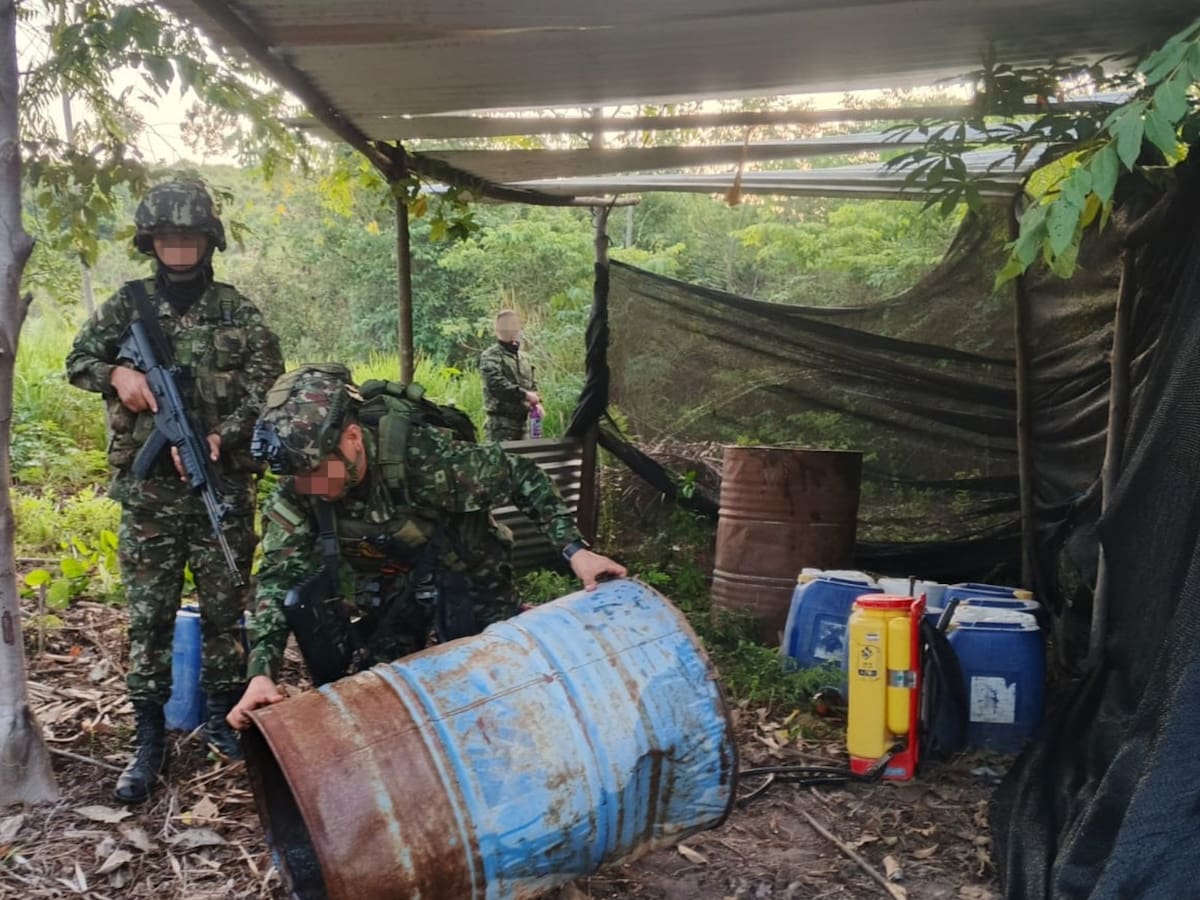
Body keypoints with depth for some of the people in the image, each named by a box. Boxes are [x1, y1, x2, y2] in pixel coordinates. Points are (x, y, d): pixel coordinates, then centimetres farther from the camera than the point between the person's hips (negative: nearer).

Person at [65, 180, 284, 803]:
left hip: (224, 486, 0)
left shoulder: (235, 310, 3)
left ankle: (225, 720, 24)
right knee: (148, 616, 4)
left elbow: (267, 384, -4)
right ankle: (149, 743, 14)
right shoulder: (129, 303, 6)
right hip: (148, 488, 1)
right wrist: (116, 373, -9)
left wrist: (218, 438, -17)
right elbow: (78, 359, 14)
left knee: (225, 607, 8)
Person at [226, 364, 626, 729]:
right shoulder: (294, 494, -25)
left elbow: (521, 475, -25)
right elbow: (279, 576, -26)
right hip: (390, 595, 3)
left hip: (468, 579, -3)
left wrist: (574, 549, -29)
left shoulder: (424, 457, -37)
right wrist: (261, 672, -40)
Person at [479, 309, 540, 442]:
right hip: (501, 420, -8)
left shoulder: (523, 358, 20)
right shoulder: (490, 357, -6)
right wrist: (525, 394, -22)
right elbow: (496, 384, -21)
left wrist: (536, 401, 3)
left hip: (520, 419, 8)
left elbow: (532, 384, 24)